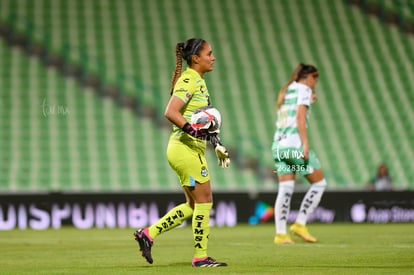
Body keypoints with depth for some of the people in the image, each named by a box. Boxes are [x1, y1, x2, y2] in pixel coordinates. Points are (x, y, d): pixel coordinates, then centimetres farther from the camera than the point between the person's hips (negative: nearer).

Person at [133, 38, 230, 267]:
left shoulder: (198, 81, 17)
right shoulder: (188, 80, -14)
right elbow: (170, 112, -25)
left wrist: (216, 144, 20)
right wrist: (194, 130, -30)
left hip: (192, 149, 10)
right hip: (186, 148, -10)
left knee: (193, 205, 12)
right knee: (204, 201, -5)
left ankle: (148, 234, 15)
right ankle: (200, 257, 3)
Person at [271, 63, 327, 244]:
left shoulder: (286, 90, 20)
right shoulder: (304, 89, -2)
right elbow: (300, 117, -14)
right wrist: (305, 144, -18)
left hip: (279, 144, 8)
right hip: (295, 143, -8)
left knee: (285, 190, 4)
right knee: (319, 183, 4)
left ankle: (280, 234, -3)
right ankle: (300, 224, -2)